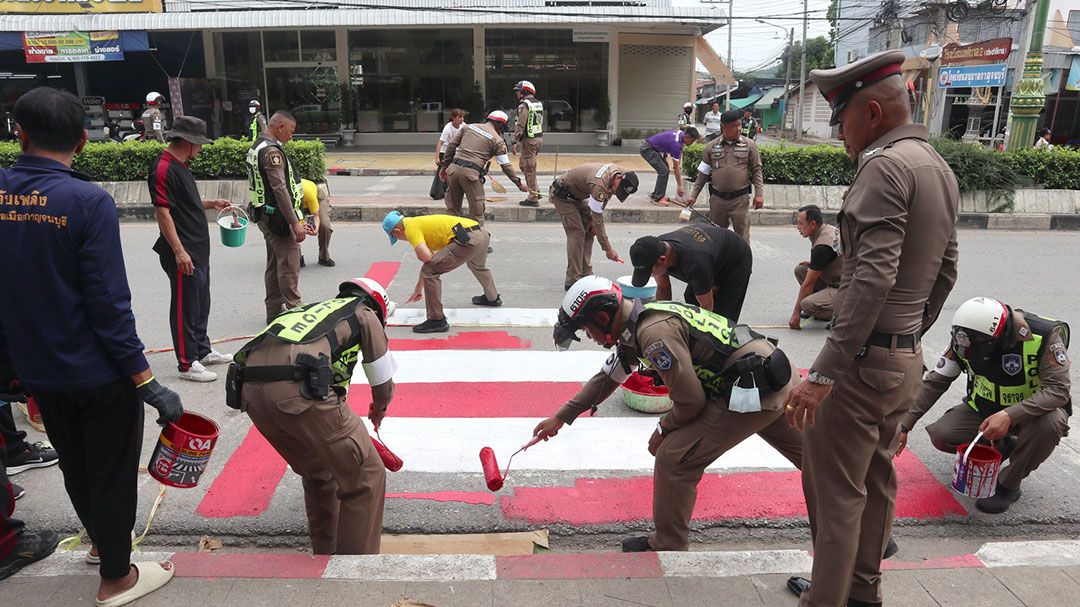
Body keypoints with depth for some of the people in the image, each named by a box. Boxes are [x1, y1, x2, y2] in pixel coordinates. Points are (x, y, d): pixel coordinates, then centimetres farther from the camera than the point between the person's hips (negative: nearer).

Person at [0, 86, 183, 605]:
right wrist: (146, 381, -18)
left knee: (74, 466, 25)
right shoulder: (88, 202, -20)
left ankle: (101, 539, 48)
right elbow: (108, 303, -22)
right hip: (98, 372, -5)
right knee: (113, 471, 12)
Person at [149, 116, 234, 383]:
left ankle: (203, 350, 33)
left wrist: (210, 203, 16)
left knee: (201, 304, 19)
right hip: (183, 254, -10)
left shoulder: (180, 166, 14)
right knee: (185, 308, -1)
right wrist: (179, 251, -24)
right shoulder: (163, 169, -18)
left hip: (199, 250, 10)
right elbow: (162, 211, -22)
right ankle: (187, 364, 7)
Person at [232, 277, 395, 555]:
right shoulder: (365, 314, 20)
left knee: (318, 474, 27)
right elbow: (383, 385, 23)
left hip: (250, 389, 8)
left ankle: (325, 552, 38)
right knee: (366, 477, 6)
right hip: (298, 389, -7)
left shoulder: (311, 309, 37)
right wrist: (378, 410, 46)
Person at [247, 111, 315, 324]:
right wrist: (295, 223, -21)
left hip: (264, 216, 10)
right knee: (289, 267, -5)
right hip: (278, 217, -10)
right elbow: (280, 189, -23)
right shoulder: (272, 151, -17)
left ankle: (274, 312, 23)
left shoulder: (256, 147, 15)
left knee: (274, 265, 16)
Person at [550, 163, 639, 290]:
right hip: (562, 195, -9)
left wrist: (592, 220, -4)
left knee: (589, 231, 3)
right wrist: (608, 249, -30)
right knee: (577, 232, -16)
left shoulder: (621, 173, -12)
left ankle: (585, 275, 8)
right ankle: (572, 281, -14)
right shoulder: (599, 184, -38)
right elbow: (598, 218, -34)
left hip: (577, 195, 9)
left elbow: (603, 202, 5)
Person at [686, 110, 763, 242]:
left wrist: (759, 194, -5)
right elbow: (703, 174, 10)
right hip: (717, 198, 2)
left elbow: (756, 170, 4)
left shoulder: (749, 145, 2)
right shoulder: (711, 147, 6)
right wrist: (693, 195, 6)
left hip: (740, 199, -2)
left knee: (742, 236, -2)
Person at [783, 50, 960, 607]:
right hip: (907, 359, 10)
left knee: (834, 493, 1)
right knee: (875, 481, 20)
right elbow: (944, 272, 18)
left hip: (864, 358, -10)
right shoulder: (940, 168, 13)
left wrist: (822, 373, -27)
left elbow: (873, 279, -27)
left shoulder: (886, 165, -17)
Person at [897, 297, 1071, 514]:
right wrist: (904, 425, -15)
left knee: (1049, 423, -37)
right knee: (940, 436, -19)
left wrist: (1009, 416, -44)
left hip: (1034, 408, -3)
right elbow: (934, 382, -11)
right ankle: (1002, 446, 13)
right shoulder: (964, 338, -18)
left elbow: (1058, 389, -31)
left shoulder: (1045, 336, -29)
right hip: (984, 407, 3)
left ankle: (1008, 486, -12)